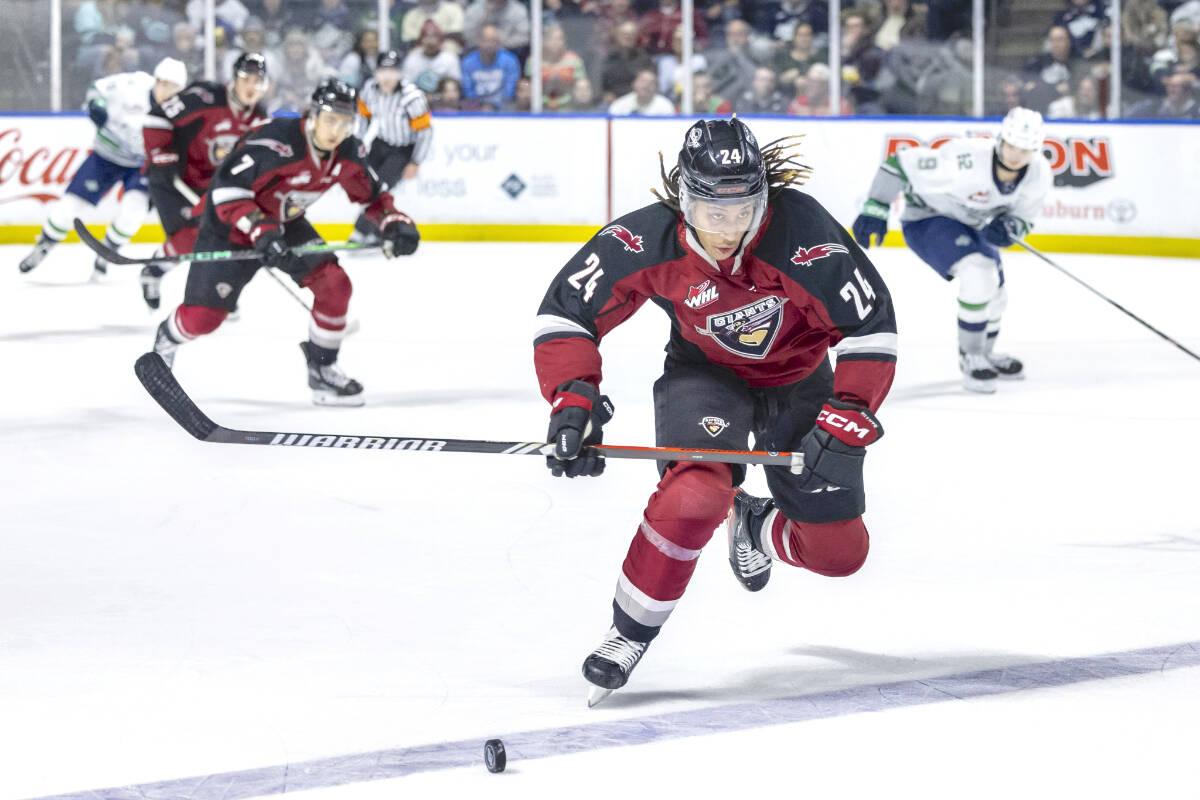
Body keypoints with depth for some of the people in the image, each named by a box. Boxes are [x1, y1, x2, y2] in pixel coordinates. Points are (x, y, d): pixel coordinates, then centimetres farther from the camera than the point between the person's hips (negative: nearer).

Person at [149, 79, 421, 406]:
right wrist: (260, 230, -45)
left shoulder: (348, 152, -11)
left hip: (285, 223, 6)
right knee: (203, 317, -6)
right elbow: (226, 189, -36)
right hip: (229, 226, -6)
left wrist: (395, 223, -14)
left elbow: (372, 195, 5)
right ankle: (167, 338, 31)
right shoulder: (277, 142, -35)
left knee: (333, 283, -13)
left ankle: (321, 369, 5)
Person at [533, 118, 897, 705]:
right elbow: (567, 310, -16)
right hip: (704, 372, -1)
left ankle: (756, 527, 37)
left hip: (799, 379, 1)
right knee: (695, 494, -32)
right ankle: (628, 634, -12)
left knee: (838, 551, 1)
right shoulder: (646, 242, -27)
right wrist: (572, 399, -28)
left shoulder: (803, 234, -32)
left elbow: (871, 327, -25)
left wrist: (846, 423, -31)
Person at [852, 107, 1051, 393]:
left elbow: (1024, 217, -4)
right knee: (979, 273, -27)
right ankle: (971, 359, -11)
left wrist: (1010, 228, -27)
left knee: (995, 295, 18)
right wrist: (875, 210, -28)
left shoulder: (1038, 175, -19)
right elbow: (899, 164, -31)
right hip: (926, 218, -7)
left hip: (972, 224, 7)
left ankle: (983, 354, 47)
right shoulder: (963, 162, -39)